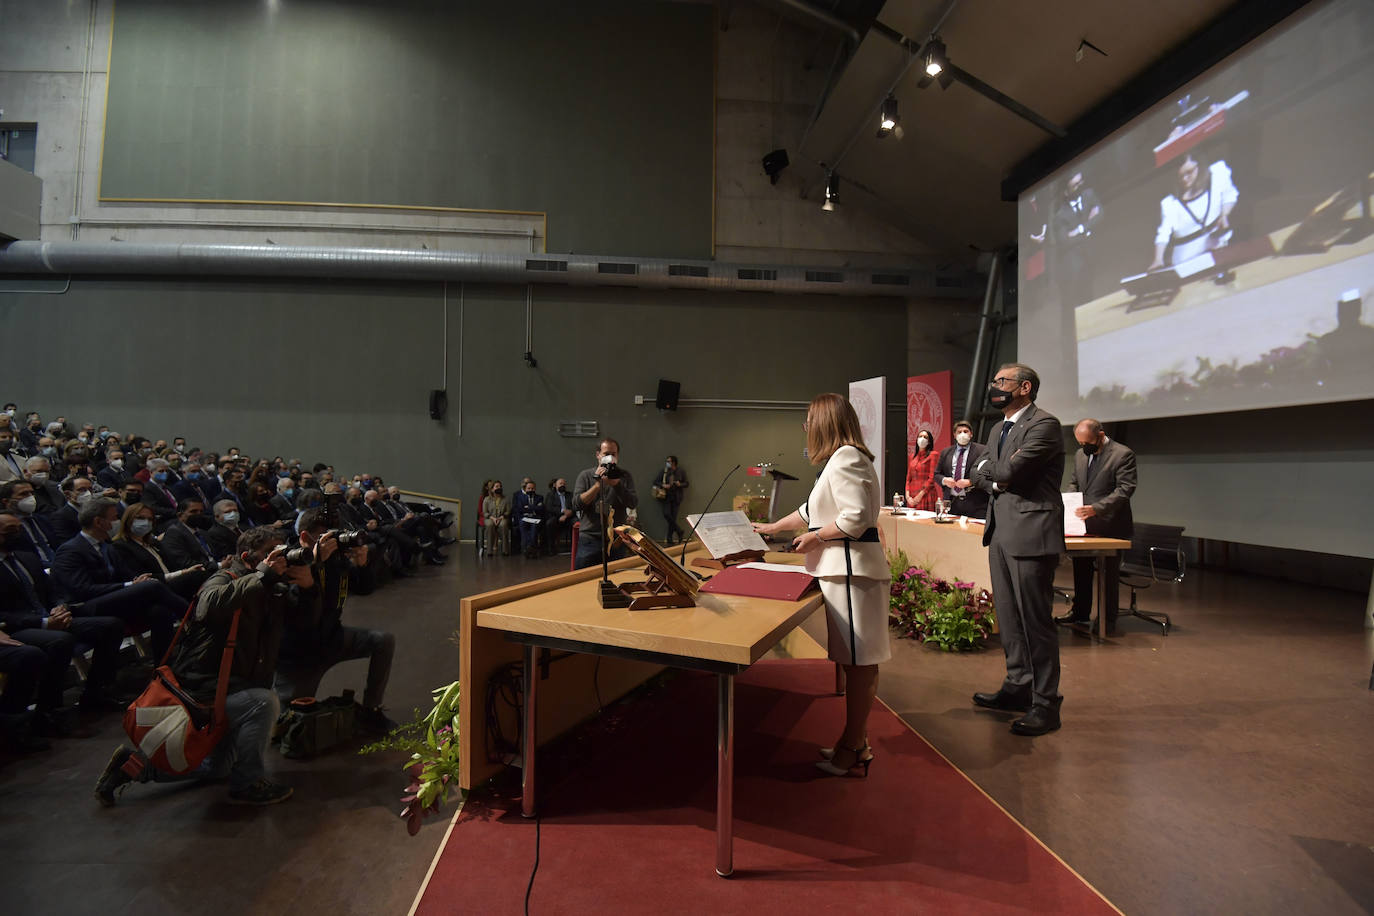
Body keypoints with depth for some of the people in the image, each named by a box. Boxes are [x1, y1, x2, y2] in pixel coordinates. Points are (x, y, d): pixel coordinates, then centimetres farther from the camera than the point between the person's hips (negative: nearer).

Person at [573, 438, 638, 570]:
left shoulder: (625, 476, 6)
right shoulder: (585, 475, 4)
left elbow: (634, 504, -7)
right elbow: (577, 503, -7)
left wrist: (616, 484, -18)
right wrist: (598, 484, -15)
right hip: (590, 538, -1)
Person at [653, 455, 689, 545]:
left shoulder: (681, 472, 4)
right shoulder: (663, 471, 3)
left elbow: (687, 484, 9)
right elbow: (655, 481, 4)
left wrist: (680, 484, -12)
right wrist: (662, 485, -14)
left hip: (676, 498, 0)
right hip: (665, 497, 0)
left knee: (673, 518, 0)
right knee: (666, 514, -19)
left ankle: (670, 540, 10)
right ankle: (679, 530, 0)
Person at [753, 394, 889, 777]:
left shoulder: (845, 459, -13)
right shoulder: (842, 459, 20)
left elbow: (855, 519, -22)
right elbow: (813, 510, 29)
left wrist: (815, 537, -10)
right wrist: (773, 527, 32)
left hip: (852, 569, -10)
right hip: (845, 569, 10)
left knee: (858, 661, -2)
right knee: (856, 660, 14)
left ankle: (853, 750, 7)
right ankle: (855, 740, 23)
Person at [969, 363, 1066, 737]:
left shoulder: (1044, 424, -11)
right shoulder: (998, 429, 18)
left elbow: (1010, 470, -21)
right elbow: (979, 474, 14)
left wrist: (991, 469, 0)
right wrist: (997, 480, -8)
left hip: (1030, 532, -9)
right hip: (1000, 531, 9)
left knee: (1036, 620, -3)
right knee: (1008, 616, 16)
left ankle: (1045, 703, 8)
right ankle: (1018, 687, 30)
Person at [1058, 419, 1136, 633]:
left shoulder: (1123, 454, -10)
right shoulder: (1080, 455, 12)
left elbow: (1125, 489, -17)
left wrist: (1096, 508, -27)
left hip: (1110, 526, -7)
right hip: (1083, 524, 7)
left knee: (1108, 573, 1)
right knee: (1081, 570, 16)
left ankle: (1107, 619, 14)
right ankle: (1080, 612, 29)